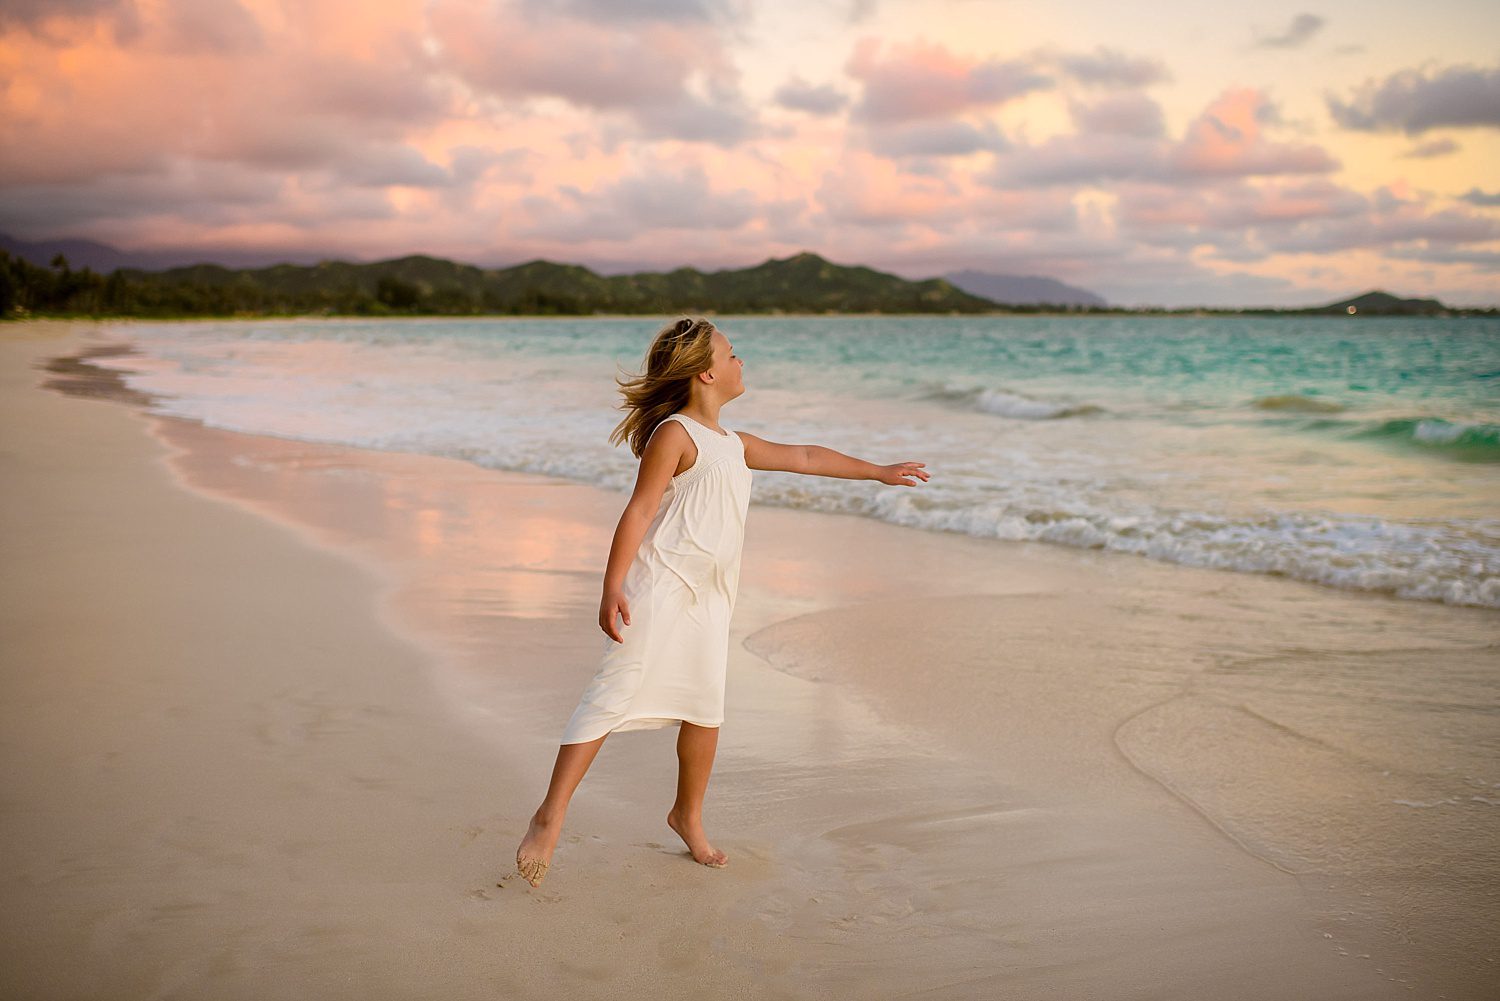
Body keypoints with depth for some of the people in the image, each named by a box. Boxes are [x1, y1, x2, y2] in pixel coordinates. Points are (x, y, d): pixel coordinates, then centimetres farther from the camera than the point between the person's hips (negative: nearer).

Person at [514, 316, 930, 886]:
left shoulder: (732, 445, 21)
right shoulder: (675, 433, -6)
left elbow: (803, 457, 32)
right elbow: (639, 509, -12)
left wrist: (878, 471, 37)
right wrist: (613, 587, -20)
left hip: (707, 599, 8)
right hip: (658, 586, -8)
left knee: (705, 710, 9)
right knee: (614, 695, -13)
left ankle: (688, 816, 26)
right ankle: (549, 818, -11)